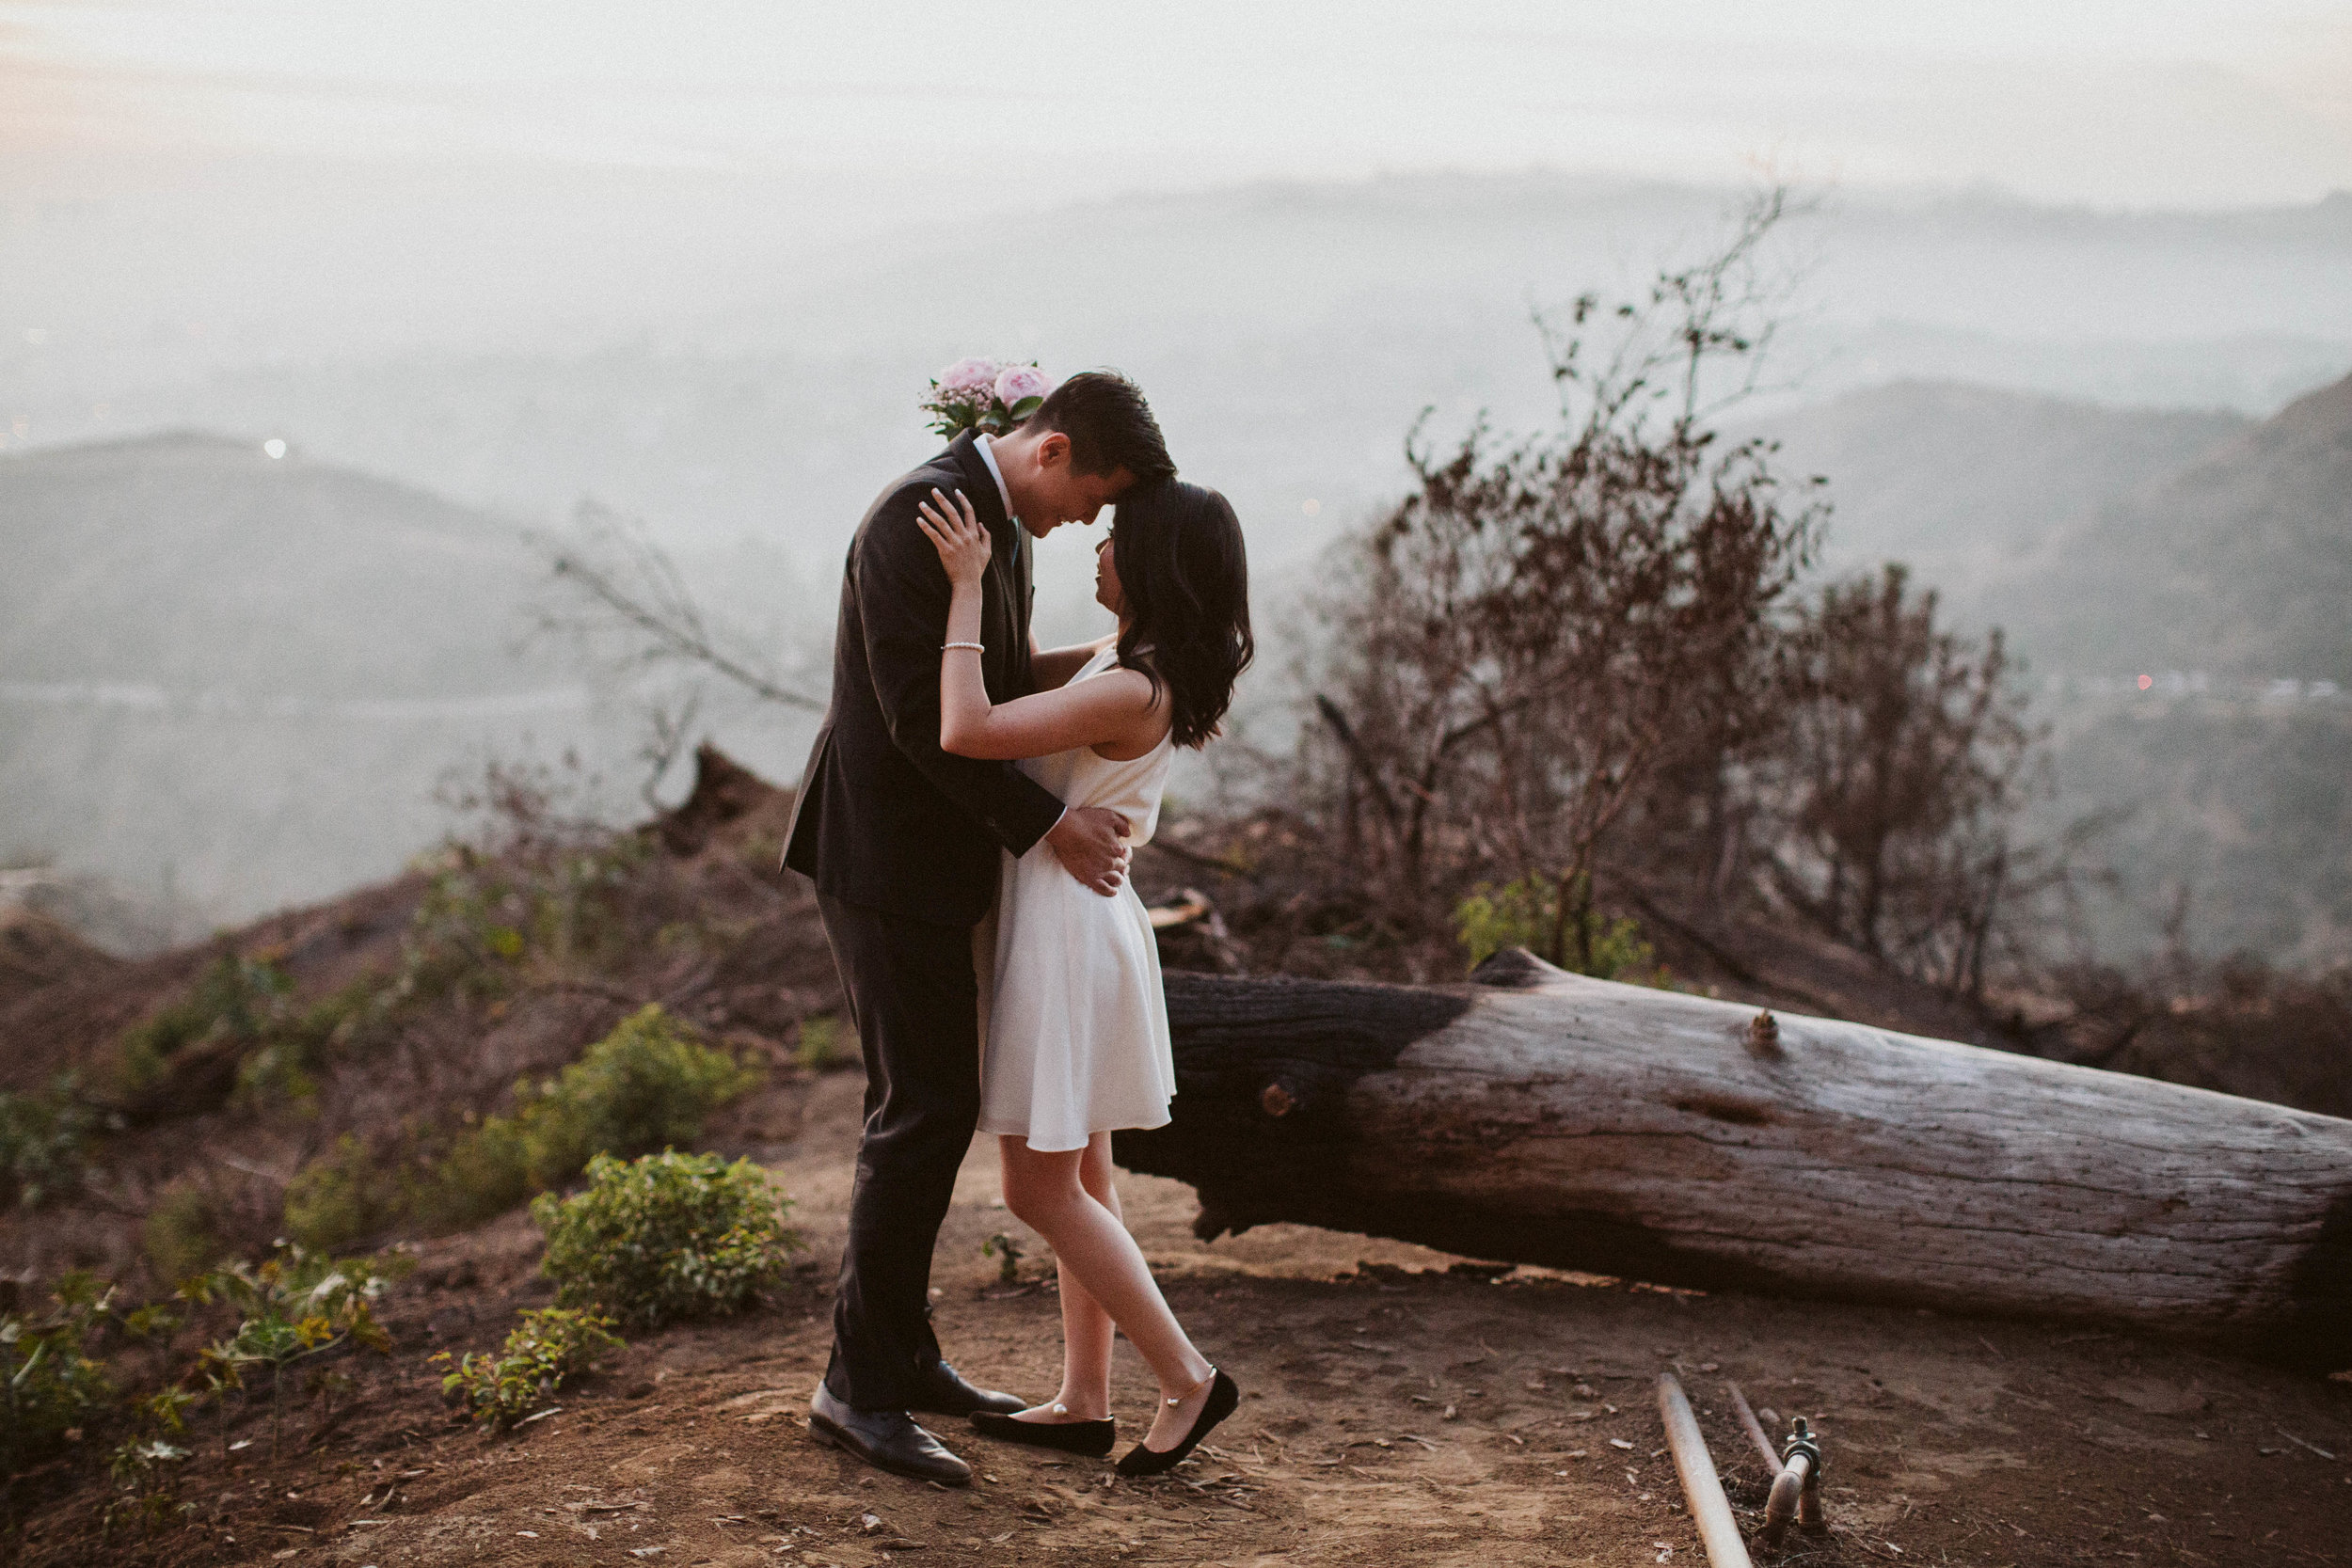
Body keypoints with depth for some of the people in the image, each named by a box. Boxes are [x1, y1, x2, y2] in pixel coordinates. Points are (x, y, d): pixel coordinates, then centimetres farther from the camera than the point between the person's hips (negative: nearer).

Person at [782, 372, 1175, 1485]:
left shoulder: (1002, 527, 12)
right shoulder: (920, 514, -19)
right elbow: (921, 715, -24)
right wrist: (1047, 823, -19)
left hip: (931, 855, 10)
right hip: (884, 855, -10)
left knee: (931, 1106, 14)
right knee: (927, 1109, -9)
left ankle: (900, 1354, 24)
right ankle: (858, 1388, -1)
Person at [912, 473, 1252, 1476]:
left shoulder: (1130, 691, -24)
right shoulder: (1124, 660, 6)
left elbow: (965, 731, -33)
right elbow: (1025, 677, 25)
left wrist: (968, 584, -26)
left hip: (1066, 929, -10)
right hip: (1071, 918, 10)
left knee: (1040, 1189, -1)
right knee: (1079, 1177, 14)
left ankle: (1188, 1378, 7)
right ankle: (1083, 1402, 22)